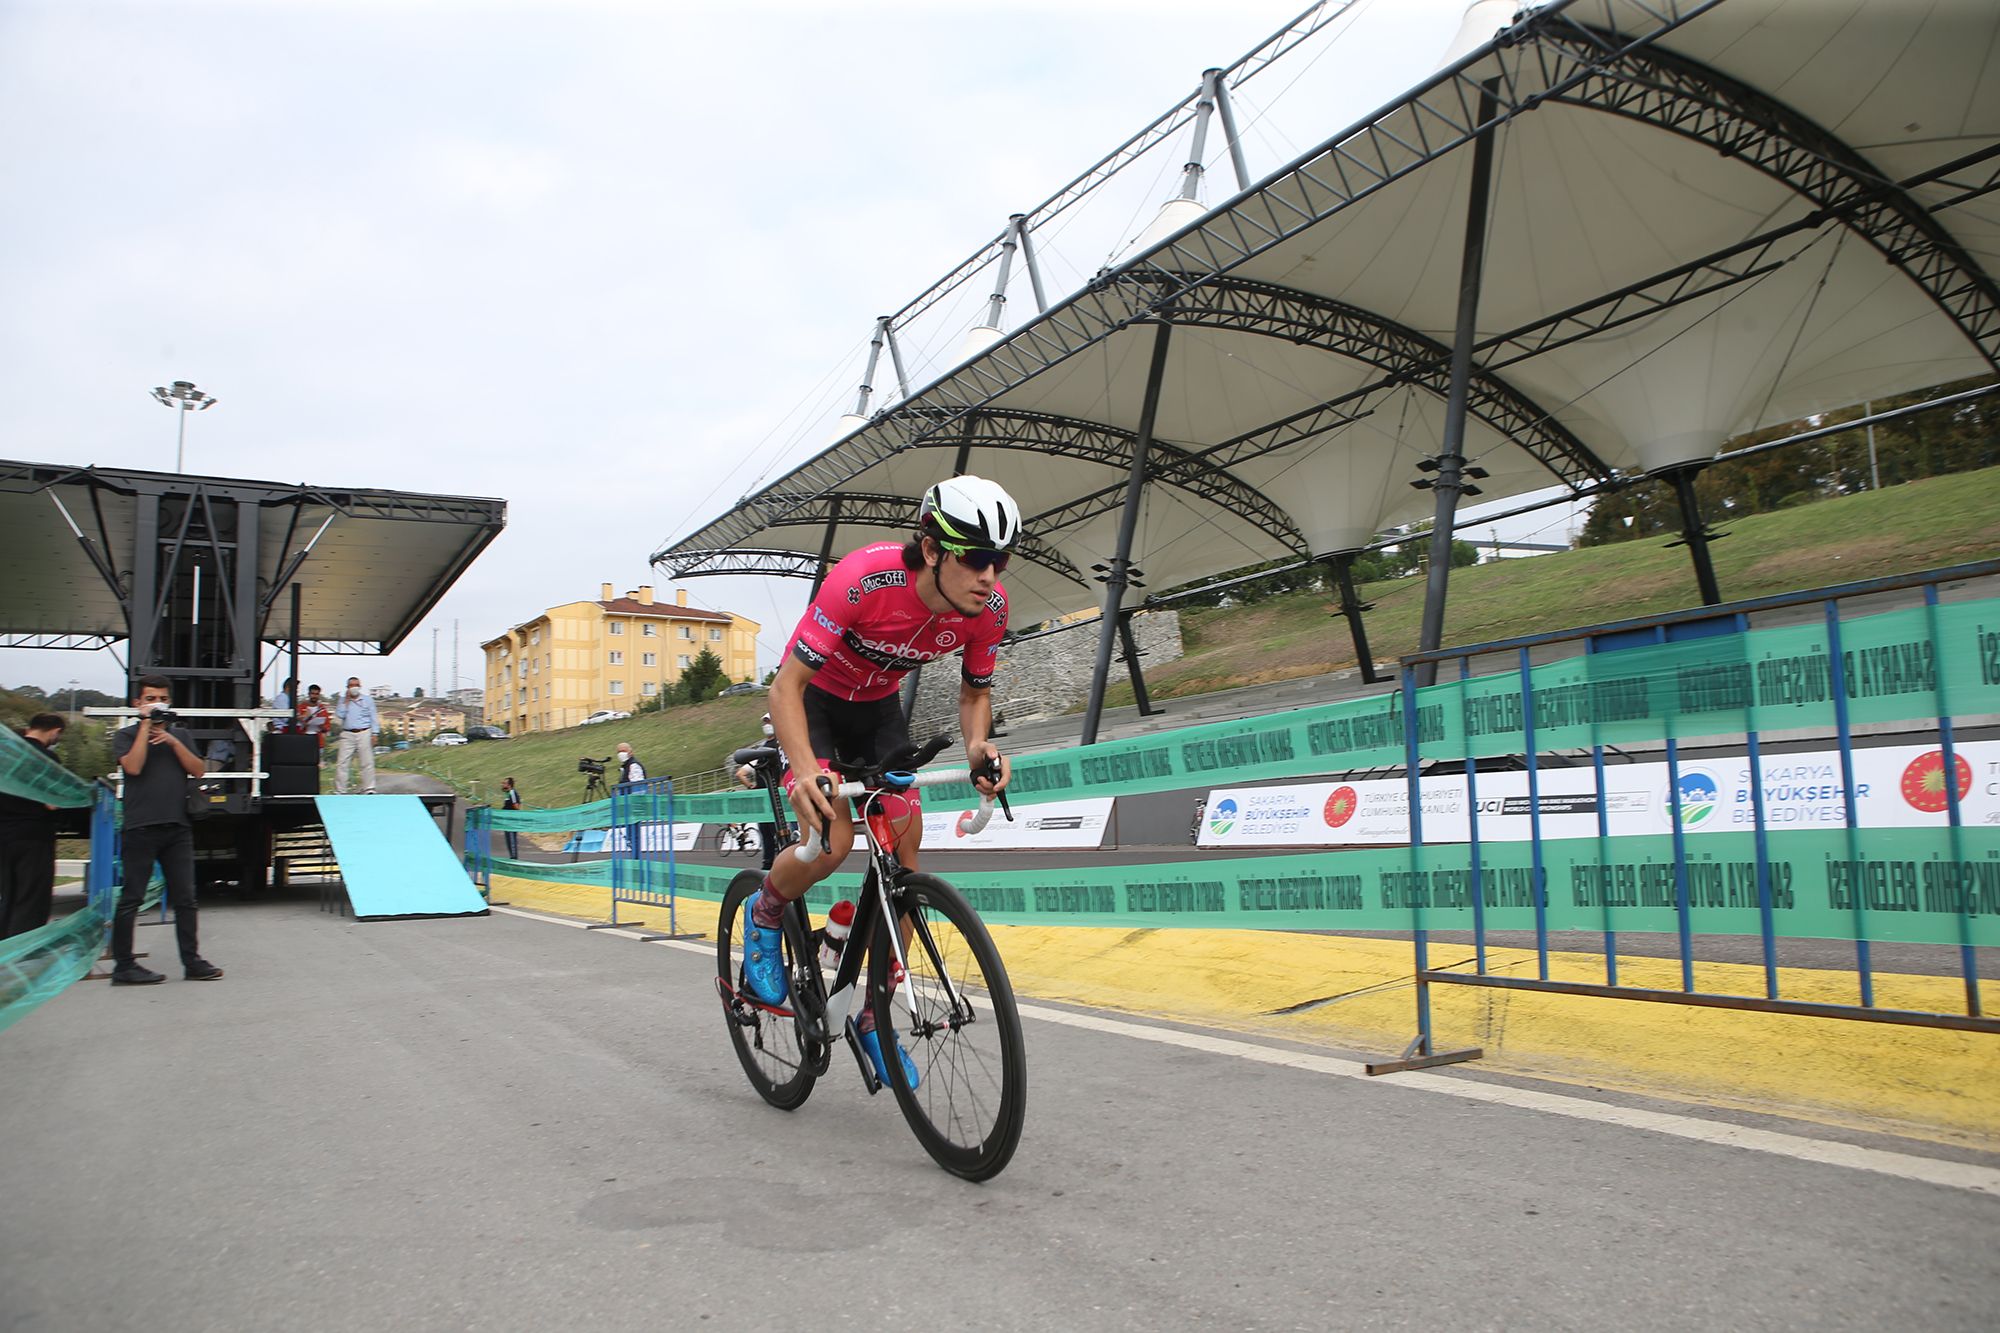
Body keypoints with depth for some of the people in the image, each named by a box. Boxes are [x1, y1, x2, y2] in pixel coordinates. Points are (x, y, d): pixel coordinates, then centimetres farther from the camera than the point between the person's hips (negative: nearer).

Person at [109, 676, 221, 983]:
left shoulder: (181, 736, 18)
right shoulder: (126, 735, 7)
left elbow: (198, 770, 5)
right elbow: (133, 766, -12)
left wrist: (172, 742, -6)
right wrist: (146, 724, -8)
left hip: (178, 827, 4)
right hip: (141, 828, -4)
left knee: (185, 898, 4)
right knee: (131, 898, -1)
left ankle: (192, 961, 7)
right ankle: (123, 966, 5)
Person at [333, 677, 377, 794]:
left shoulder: (368, 700, 12)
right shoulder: (343, 700, 13)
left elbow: (373, 718, 10)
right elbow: (339, 714, -3)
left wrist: (374, 734, 0)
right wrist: (347, 700, -4)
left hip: (364, 733, -1)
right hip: (347, 735, 1)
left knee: (367, 763, -4)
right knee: (342, 763, -3)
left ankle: (369, 790, 0)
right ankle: (340, 791, 2)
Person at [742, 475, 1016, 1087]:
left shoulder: (990, 606, -22)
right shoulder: (864, 579, -37)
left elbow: (975, 692, -4)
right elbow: (786, 686, -33)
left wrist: (977, 745, -26)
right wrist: (807, 769, -49)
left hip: (878, 705, 5)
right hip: (813, 698, -4)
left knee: (904, 849, -4)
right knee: (833, 838, -26)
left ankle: (875, 1016, 12)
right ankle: (766, 914, 9)